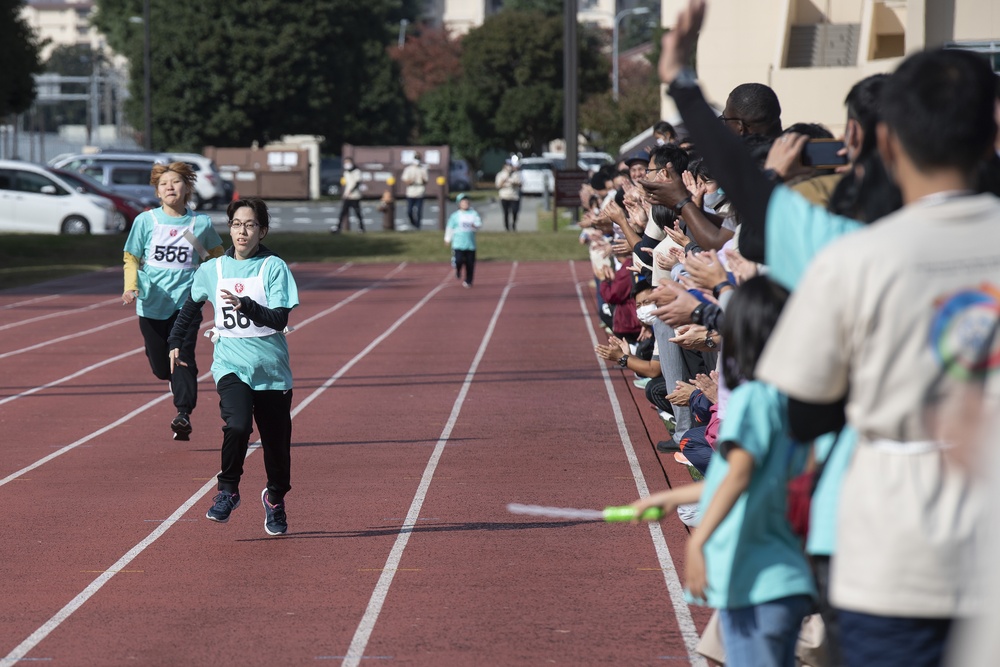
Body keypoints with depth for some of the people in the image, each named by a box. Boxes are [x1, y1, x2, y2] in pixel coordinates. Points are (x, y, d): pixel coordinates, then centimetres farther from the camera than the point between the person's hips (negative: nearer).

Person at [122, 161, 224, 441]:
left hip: (185, 302, -1)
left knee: (183, 356, -18)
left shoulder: (202, 224, 2)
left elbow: (217, 257, 20)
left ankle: (184, 414, -19)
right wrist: (131, 287, -12)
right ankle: (179, 382, 41)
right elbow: (131, 259, 5)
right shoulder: (145, 221, 0)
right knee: (160, 367, 7)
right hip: (151, 303, 1)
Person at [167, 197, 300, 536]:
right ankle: (228, 491, -6)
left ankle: (275, 498, 35)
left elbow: (280, 319, -15)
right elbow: (191, 306, 25)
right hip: (231, 366, 0)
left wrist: (246, 306, -30)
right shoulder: (212, 270, 5)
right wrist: (175, 342, 25)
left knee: (276, 442, 8)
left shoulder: (274, 267, -4)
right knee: (237, 425, -26)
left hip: (271, 369, 0)